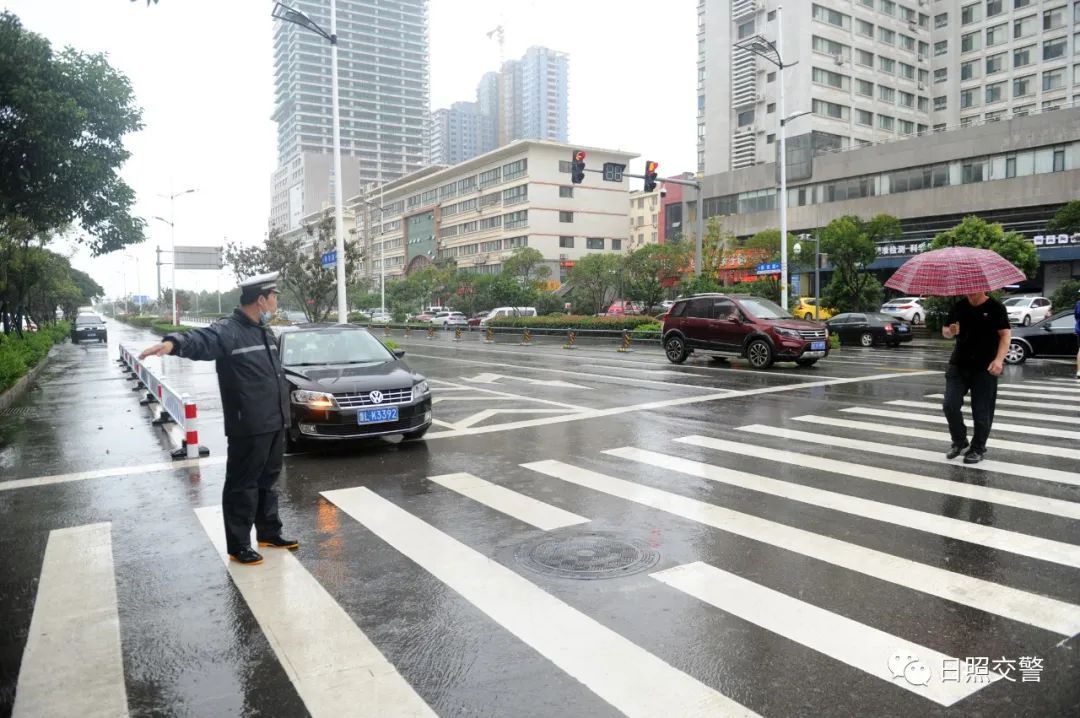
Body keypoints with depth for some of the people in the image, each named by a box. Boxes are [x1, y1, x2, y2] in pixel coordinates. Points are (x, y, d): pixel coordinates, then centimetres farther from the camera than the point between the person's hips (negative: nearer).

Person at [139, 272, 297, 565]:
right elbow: (202, 340, -36)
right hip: (248, 428, -8)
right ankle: (238, 546, 14)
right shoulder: (228, 330, -13)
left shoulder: (264, 332, 15)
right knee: (243, 485, 3)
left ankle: (269, 533, 33)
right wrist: (174, 343, -57)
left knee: (268, 481, 19)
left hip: (274, 424, 8)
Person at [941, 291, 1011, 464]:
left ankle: (978, 448, 17)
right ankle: (959, 441, 18)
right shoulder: (959, 306, 8)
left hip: (985, 368, -4)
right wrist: (950, 331, -10)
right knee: (950, 405, -3)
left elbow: (1005, 334, -8)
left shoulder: (996, 307, -4)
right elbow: (945, 331, 16)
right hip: (958, 365, 4)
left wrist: (999, 359, -21)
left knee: (981, 411, 0)